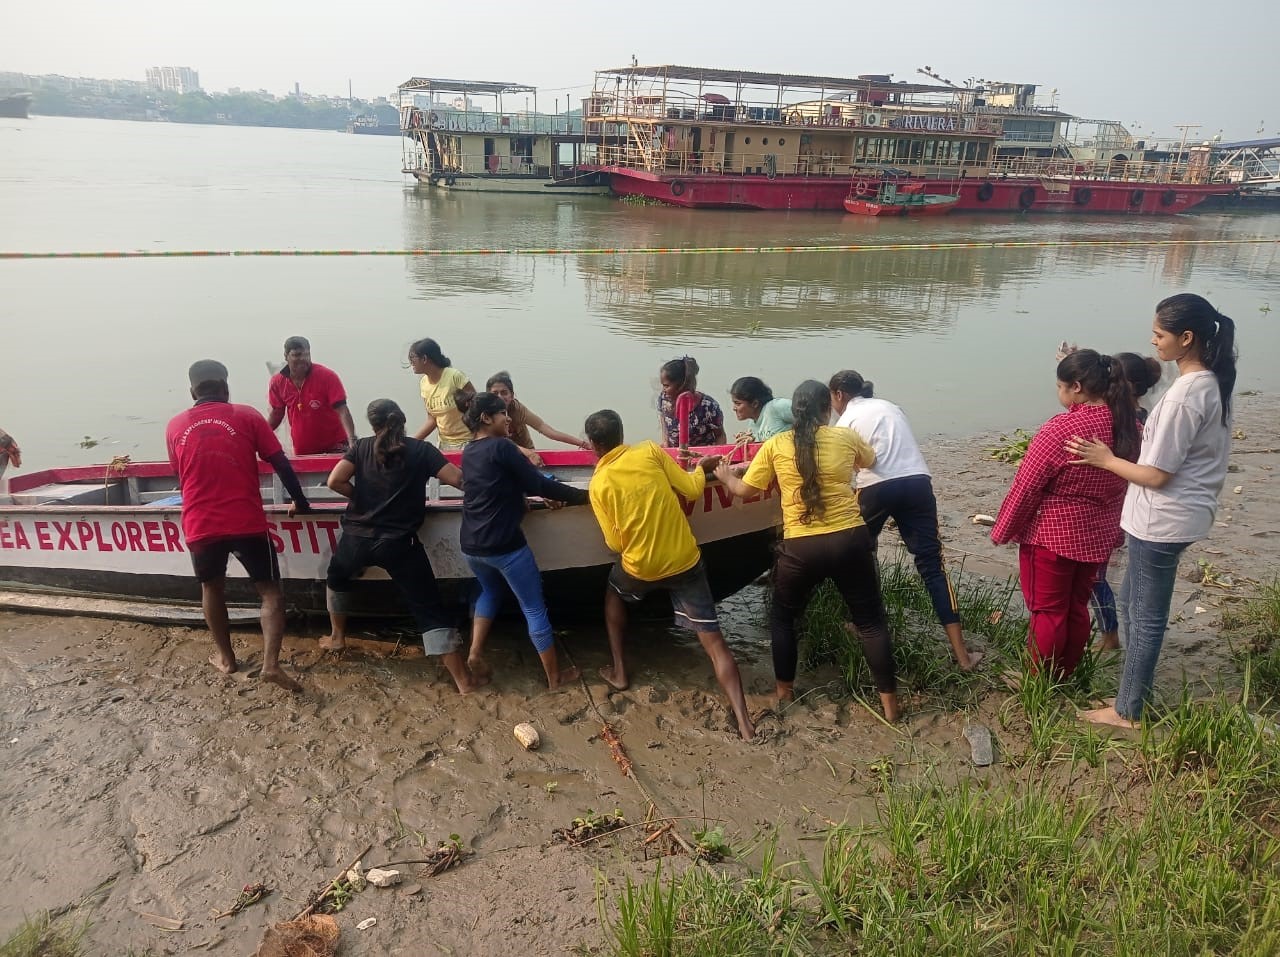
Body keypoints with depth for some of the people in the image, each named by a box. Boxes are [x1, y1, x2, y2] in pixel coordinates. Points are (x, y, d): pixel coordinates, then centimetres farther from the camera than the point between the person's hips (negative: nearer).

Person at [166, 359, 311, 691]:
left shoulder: (175, 427, 9)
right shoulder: (247, 416, 1)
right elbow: (280, 464, -3)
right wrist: (300, 503, 9)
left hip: (199, 526, 3)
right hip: (246, 522, -2)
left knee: (212, 588, 24)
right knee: (270, 590, 7)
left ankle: (226, 658, 34)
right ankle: (271, 663, -8)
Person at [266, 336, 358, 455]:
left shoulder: (327, 376, -14)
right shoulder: (277, 382, -1)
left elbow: (342, 411, -18)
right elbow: (276, 414, 13)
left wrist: (352, 441, -31)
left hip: (333, 449, -3)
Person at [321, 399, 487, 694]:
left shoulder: (361, 447, 3)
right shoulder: (421, 450, -3)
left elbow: (335, 481, -6)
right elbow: (458, 479, -12)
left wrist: (361, 496, 11)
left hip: (358, 538, 2)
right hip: (399, 544, -2)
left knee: (336, 579, 36)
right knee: (429, 609, -1)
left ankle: (337, 637, 50)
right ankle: (463, 679, -3)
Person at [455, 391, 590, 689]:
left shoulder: (469, 452, 10)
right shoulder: (501, 447, -14)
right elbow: (540, 485, -14)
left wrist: (543, 494, 10)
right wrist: (583, 496, -5)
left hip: (471, 545, 8)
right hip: (504, 545, -7)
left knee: (490, 591, 34)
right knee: (534, 608, 7)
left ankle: (476, 652, 22)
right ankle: (555, 676, 18)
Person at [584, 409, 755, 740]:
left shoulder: (598, 485, -7)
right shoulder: (650, 451, -5)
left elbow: (616, 543, -3)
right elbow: (692, 491, -4)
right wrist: (701, 468, 16)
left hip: (641, 568, 0)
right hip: (685, 561, 1)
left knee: (613, 594, 34)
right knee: (713, 641, 2)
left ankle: (619, 672, 33)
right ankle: (744, 721, -7)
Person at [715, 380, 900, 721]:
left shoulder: (776, 445, 1)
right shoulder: (846, 438, 4)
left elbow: (745, 490, 8)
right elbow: (871, 460, 26)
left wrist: (726, 477, 29)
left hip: (800, 547, -1)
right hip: (850, 540, 1)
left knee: (782, 615, 23)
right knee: (870, 620, 14)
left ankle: (785, 690, 28)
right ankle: (889, 702, 18)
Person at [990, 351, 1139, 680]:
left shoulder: (1062, 428, -24)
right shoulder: (1129, 427, -2)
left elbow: (1025, 487, -19)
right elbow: (1127, 484, 9)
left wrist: (1003, 530, -7)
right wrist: (1114, 527, 21)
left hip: (1051, 535, -7)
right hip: (1097, 536, 7)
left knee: (1047, 610, 7)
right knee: (1077, 608, 18)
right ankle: (1065, 675, 31)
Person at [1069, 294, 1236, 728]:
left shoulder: (1184, 395, -25)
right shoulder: (1211, 383, 5)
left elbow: (1156, 475, -21)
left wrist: (1106, 459, -9)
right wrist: (1148, 435, 10)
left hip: (1162, 520, -10)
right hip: (1182, 513, 10)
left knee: (1146, 615, 5)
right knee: (1131, 600, 23)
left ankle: (1128, 711, 20)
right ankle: (1135, 691, 36)